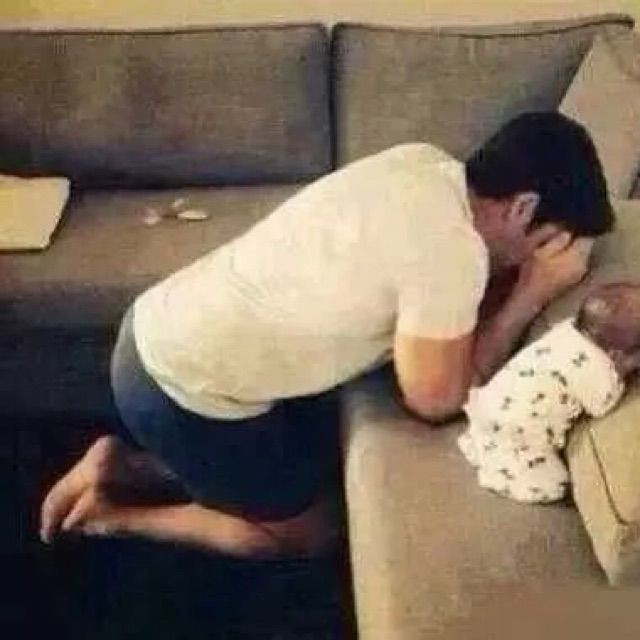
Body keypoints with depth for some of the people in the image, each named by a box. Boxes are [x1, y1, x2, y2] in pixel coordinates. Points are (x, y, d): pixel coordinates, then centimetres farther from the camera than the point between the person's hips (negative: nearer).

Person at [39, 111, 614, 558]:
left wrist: (519, 279, -5)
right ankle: (115, 517, 19)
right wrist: (535, 291, -10)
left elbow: (443, 310, 12)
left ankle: (122, 464, 26)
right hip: (183, 389, -8)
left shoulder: (426, 166, 1)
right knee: (309, 532, 14)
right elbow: (436, 400, -15)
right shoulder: (450, 246, -26)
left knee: (318, 458, 28)